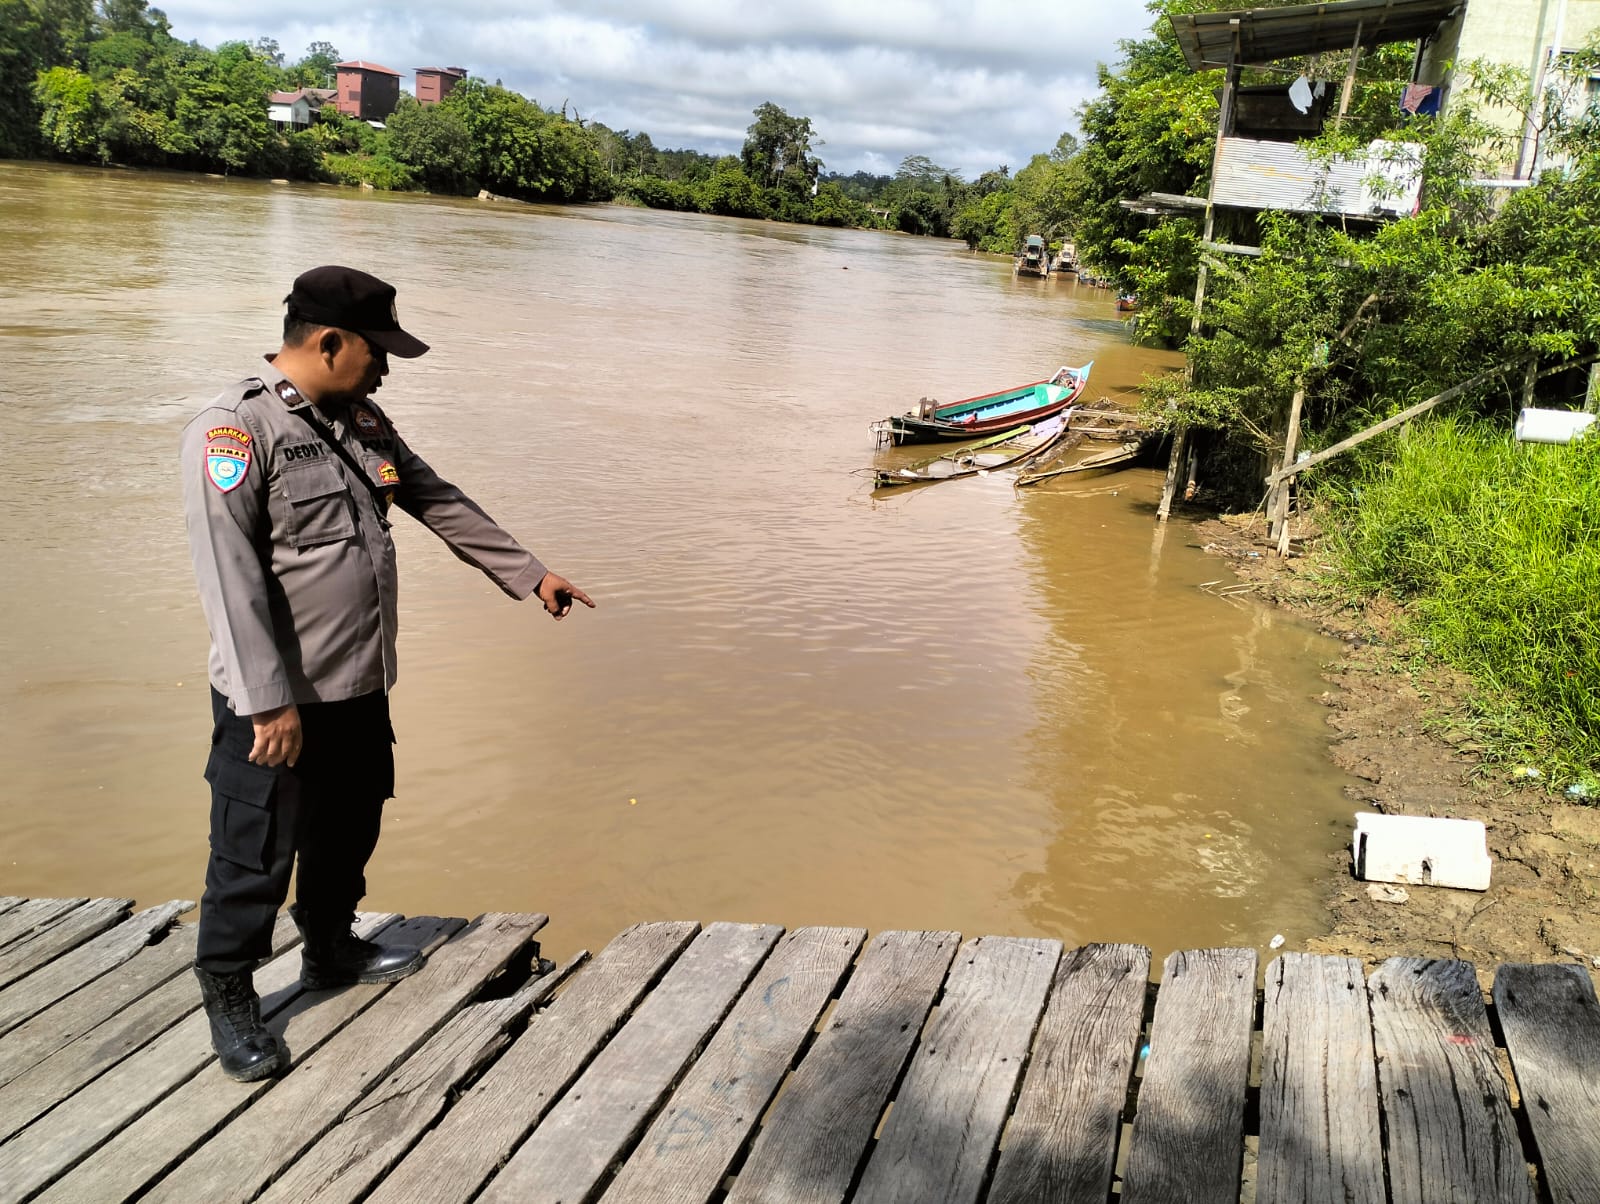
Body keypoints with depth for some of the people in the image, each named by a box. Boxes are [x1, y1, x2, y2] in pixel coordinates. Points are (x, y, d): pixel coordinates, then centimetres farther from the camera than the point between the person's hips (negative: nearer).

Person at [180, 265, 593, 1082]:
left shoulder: (361, 420, 7)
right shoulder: (233, 429, -18)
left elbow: (440, 504, 16)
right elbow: (228, 576, -22)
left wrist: (530, 574, 18)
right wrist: (269, 702, -24)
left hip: (360, 686, 8)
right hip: (276, 701, -8)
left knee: (348, 831, 23)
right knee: (256, 857, 6)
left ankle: (331, 947, 44)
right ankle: (229, 997, 25)